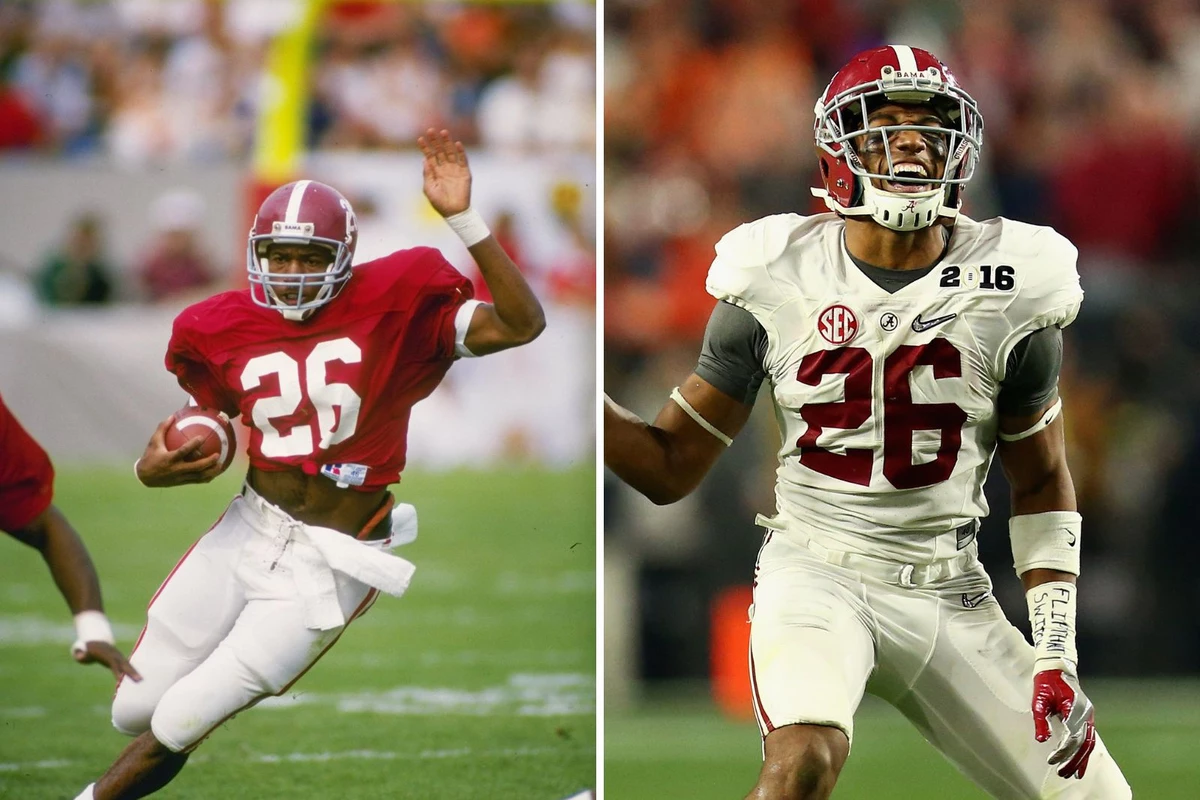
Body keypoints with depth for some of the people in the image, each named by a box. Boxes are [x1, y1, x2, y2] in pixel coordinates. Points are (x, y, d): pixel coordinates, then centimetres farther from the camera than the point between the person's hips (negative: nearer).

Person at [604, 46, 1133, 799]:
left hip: (949, 594, 3)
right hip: (816, 571, -3)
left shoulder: (1010, 293, -2)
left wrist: (1057, 651, 2)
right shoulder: (778, 282, -4)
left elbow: (1042, 484, 10)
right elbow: (670, 467, 2)